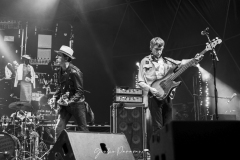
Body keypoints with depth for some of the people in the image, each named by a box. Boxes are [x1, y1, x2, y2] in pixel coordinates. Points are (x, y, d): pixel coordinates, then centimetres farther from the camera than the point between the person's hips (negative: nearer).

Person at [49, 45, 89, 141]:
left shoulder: (74, 72, -16)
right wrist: (55, 97, 1)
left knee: (83, 129, 2)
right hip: (64, 105, 6)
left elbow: (80, 91, -17)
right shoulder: (60, 72, 7)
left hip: (77, 104, -6)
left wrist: (69, 101, -27)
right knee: (58, 129, -3)